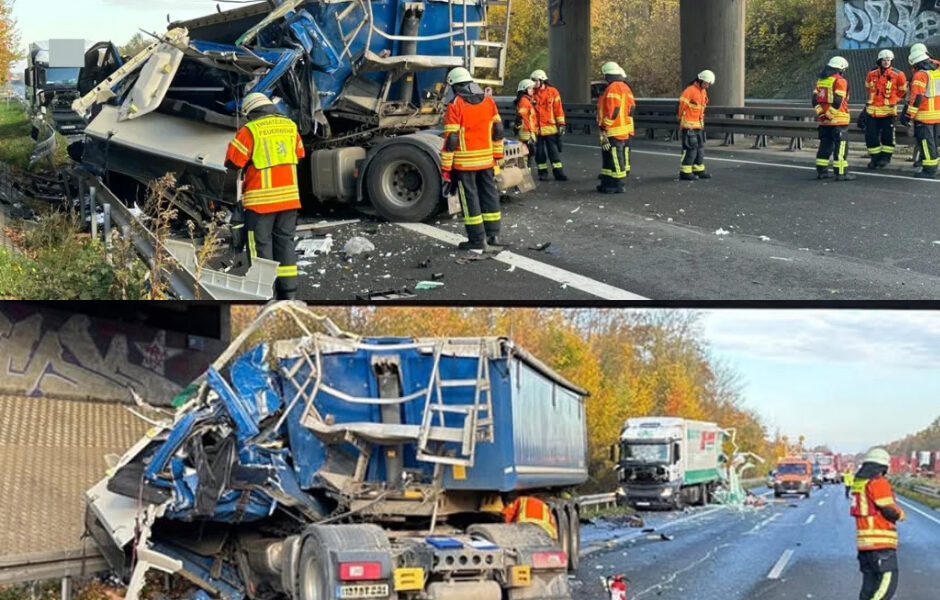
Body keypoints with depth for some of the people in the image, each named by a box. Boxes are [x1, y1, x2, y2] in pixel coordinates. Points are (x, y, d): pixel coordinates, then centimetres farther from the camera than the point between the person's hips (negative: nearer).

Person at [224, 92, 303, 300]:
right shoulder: (290, 126, 7)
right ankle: (289, 292, 15)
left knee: (261, 244, 3)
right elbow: (299, 156, 17)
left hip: (261, 199, -5)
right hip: (290, 196, 5)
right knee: (285, 241, 13)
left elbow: (232, 162, -7)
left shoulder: (249, 130, -10)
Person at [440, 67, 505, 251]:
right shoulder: (488, 101, 5)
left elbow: (451, 139, -14)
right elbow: (498, 131, 10)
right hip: (487, 160, 5)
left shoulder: (455, 105, -12)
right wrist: (497, 156, 20)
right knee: (489, 195, 14)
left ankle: (477, 239, 2)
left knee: (470, 198, 1)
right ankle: (493, 234, 20)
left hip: (464, 162, -5)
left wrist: (445, 168, -9)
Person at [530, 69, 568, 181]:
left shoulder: (553, 91, 0)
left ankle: (558, 173, 8)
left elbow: (558, 109, 1)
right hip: (536, 128, 2)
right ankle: (542, 173, 15)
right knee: (539, 152, 6)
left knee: (554, 151, 2)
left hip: (550, 127, -1)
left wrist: (561, 124, -2)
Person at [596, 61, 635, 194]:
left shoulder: (613, 88, -15)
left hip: (614, 131, -10)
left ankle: (616, 186, -2)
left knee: (615, 158, -5)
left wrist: (604, 127, -17)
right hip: (625, 130, 10)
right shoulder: (625, 87, 14)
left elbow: (612, 110, -22)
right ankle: (607, 183, 22)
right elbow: (631, 107, 15)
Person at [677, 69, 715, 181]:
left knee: (700, 148, 13)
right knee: (690, 149, -10)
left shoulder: (703, 92, 14)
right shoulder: (690, 91, -15)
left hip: (699, 125, 9)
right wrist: (682, 120, -12)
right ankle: (684, 172, -6)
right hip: (689, 125, -9)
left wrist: (701, 122, 17)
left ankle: (699, 170, 21)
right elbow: (682, 105, -16)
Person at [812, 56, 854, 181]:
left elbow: (815, 101, 8)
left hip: (824, 120, 7)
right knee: (841, 146, -4)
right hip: (838, 120, -7)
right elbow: (837, 102, -19)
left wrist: (821, 114, 4)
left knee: (825, 145, 15)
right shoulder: (840, 81, -10)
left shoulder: (820, 81, 13)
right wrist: (830, 114, -12)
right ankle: (841, 172, -7)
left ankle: (821, 171, 18)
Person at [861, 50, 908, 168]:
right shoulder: (871, 74, 4)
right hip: (872, 110, 3)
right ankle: (875, 157, 14)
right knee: (871, 136, 2)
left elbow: (902, 91, 11)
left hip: (888, 110, -3)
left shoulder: (897, 75, -5)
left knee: (887, 136, 0)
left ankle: (885, 157, 13)